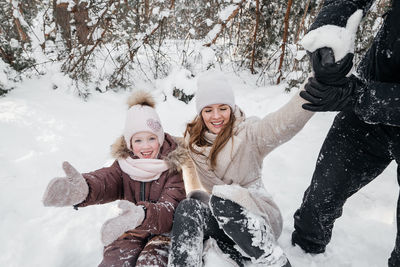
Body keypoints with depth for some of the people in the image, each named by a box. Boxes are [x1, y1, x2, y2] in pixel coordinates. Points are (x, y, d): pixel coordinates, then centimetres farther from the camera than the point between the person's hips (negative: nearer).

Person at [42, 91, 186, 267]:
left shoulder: (173, 165, -12)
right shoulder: (125, 163, 0)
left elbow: (170, 207, -25)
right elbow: (107, 180, -22)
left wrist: (141, 215, -47)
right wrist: (83, 189, -46)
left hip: (165, 228, -3)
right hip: (133, 231, 3)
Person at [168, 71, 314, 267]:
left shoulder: (248, 132, -9)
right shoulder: (193, 139, 4)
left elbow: (285, 122, -32)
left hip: (258, 216, -2)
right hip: (220, 217, 3)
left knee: (222, 199, -33)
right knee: (188, 208, -27)